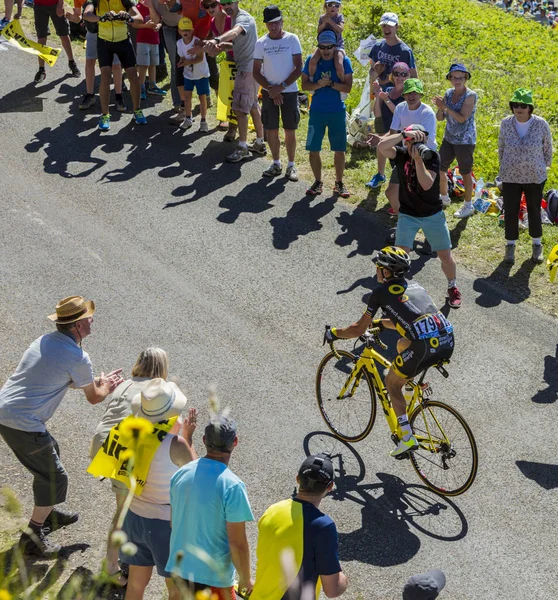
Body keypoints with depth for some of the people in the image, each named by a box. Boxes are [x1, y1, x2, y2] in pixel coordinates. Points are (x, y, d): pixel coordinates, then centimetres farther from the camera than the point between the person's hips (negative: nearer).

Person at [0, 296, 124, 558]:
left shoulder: (46, 340, 10)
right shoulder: (78, 358, -15)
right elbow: (93, 397, 1)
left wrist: (98, 380, 31)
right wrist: (107, 387, 23)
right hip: (22, 425, -9)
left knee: (49, 452, 30)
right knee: (54, 477, 4)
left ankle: (47, 514, 44)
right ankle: (31, 537, 12)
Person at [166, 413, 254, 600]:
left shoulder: (181, 474, -4)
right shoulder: (232, 486, -22)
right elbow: (237, 544, -19)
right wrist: (245, 579, -4)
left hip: (179, 570, 6)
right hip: (214, 577, -6)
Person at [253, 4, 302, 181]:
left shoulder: (292, 39, -6)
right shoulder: (261, 43, 0)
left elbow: (298, 68, -7)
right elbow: (256, 72, 2)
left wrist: (281, 87, -14)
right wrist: (271, 89, -10)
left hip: (289, 91, -2)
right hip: (269, 92, 2)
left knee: (290, 130, 1)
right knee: (271, 129, 5)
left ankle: (291, 165, 11)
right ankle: (276, 163, 18)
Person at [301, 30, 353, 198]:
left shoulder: (344, 61, -3)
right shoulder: (311, 61, 2)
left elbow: (348, 87, -8)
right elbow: (304, 85, -1)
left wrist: (330, 83, -22)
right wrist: (319, 84, -19)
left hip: (337, 111, -1)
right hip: (317, 110, 1)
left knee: (339, 150, 4)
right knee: (313, 149, 1)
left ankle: (339, 183, 18)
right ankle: (318, 182, 17)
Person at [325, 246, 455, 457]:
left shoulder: (381, 291, 8)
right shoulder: (414, 286, 27)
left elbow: (358, 330, 11)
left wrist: (334, 333, 28)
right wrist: (380, 323, 53)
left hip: (424, 346, -7)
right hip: (448, 343, 7)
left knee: (392, 383, 16)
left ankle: (407, 438, 7)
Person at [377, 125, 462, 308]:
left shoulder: (432, 157, -14)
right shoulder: (401, 155, -8)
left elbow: (427, 184, -28)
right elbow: (381, 146, -28)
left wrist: (418, 159, -36)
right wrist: (404, 134, -35)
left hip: (433, 215, -1)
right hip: (408, 215, 1)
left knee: (445, 255, 6)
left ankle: (452, 288, 31)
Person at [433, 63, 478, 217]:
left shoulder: (470, 96, -15)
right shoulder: (448, 93, 3)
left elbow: (462, 118, -24)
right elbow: (440, 118, 4)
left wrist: (445, 106, -26)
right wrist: (440, 108, -18)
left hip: (465, 141, -7)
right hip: (449, 139, 7)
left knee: (466, 173, 4)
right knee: (439, 169, 11)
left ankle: (468, 206, 18)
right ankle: (444, 198, 34)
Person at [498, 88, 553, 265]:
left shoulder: (541, 124, -16)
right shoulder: (506, 124, -10)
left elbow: (547, 148, -1)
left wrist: (544, 167, 8)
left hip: (534, 177, -1)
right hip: (511, 177, 1)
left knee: (534, 211, 12)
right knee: (510, 212, 6)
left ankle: (537, 245, 31)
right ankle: (510, 246, 25)